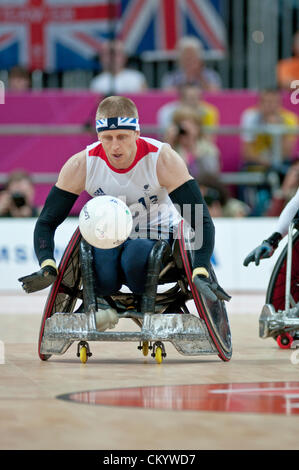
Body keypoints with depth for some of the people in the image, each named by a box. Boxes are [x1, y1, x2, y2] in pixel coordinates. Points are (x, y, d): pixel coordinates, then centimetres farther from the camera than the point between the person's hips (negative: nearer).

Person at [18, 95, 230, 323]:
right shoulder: (81, 165, -16)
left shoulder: (163, 159, -21)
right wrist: (47, 267, -29)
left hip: (157, 237, -2)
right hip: (108, 238, 2)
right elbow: (47, 221, -10)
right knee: (103, 281, -32)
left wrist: (200, 272, -38)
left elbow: (202, 221, -23)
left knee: (135, 260, -37)